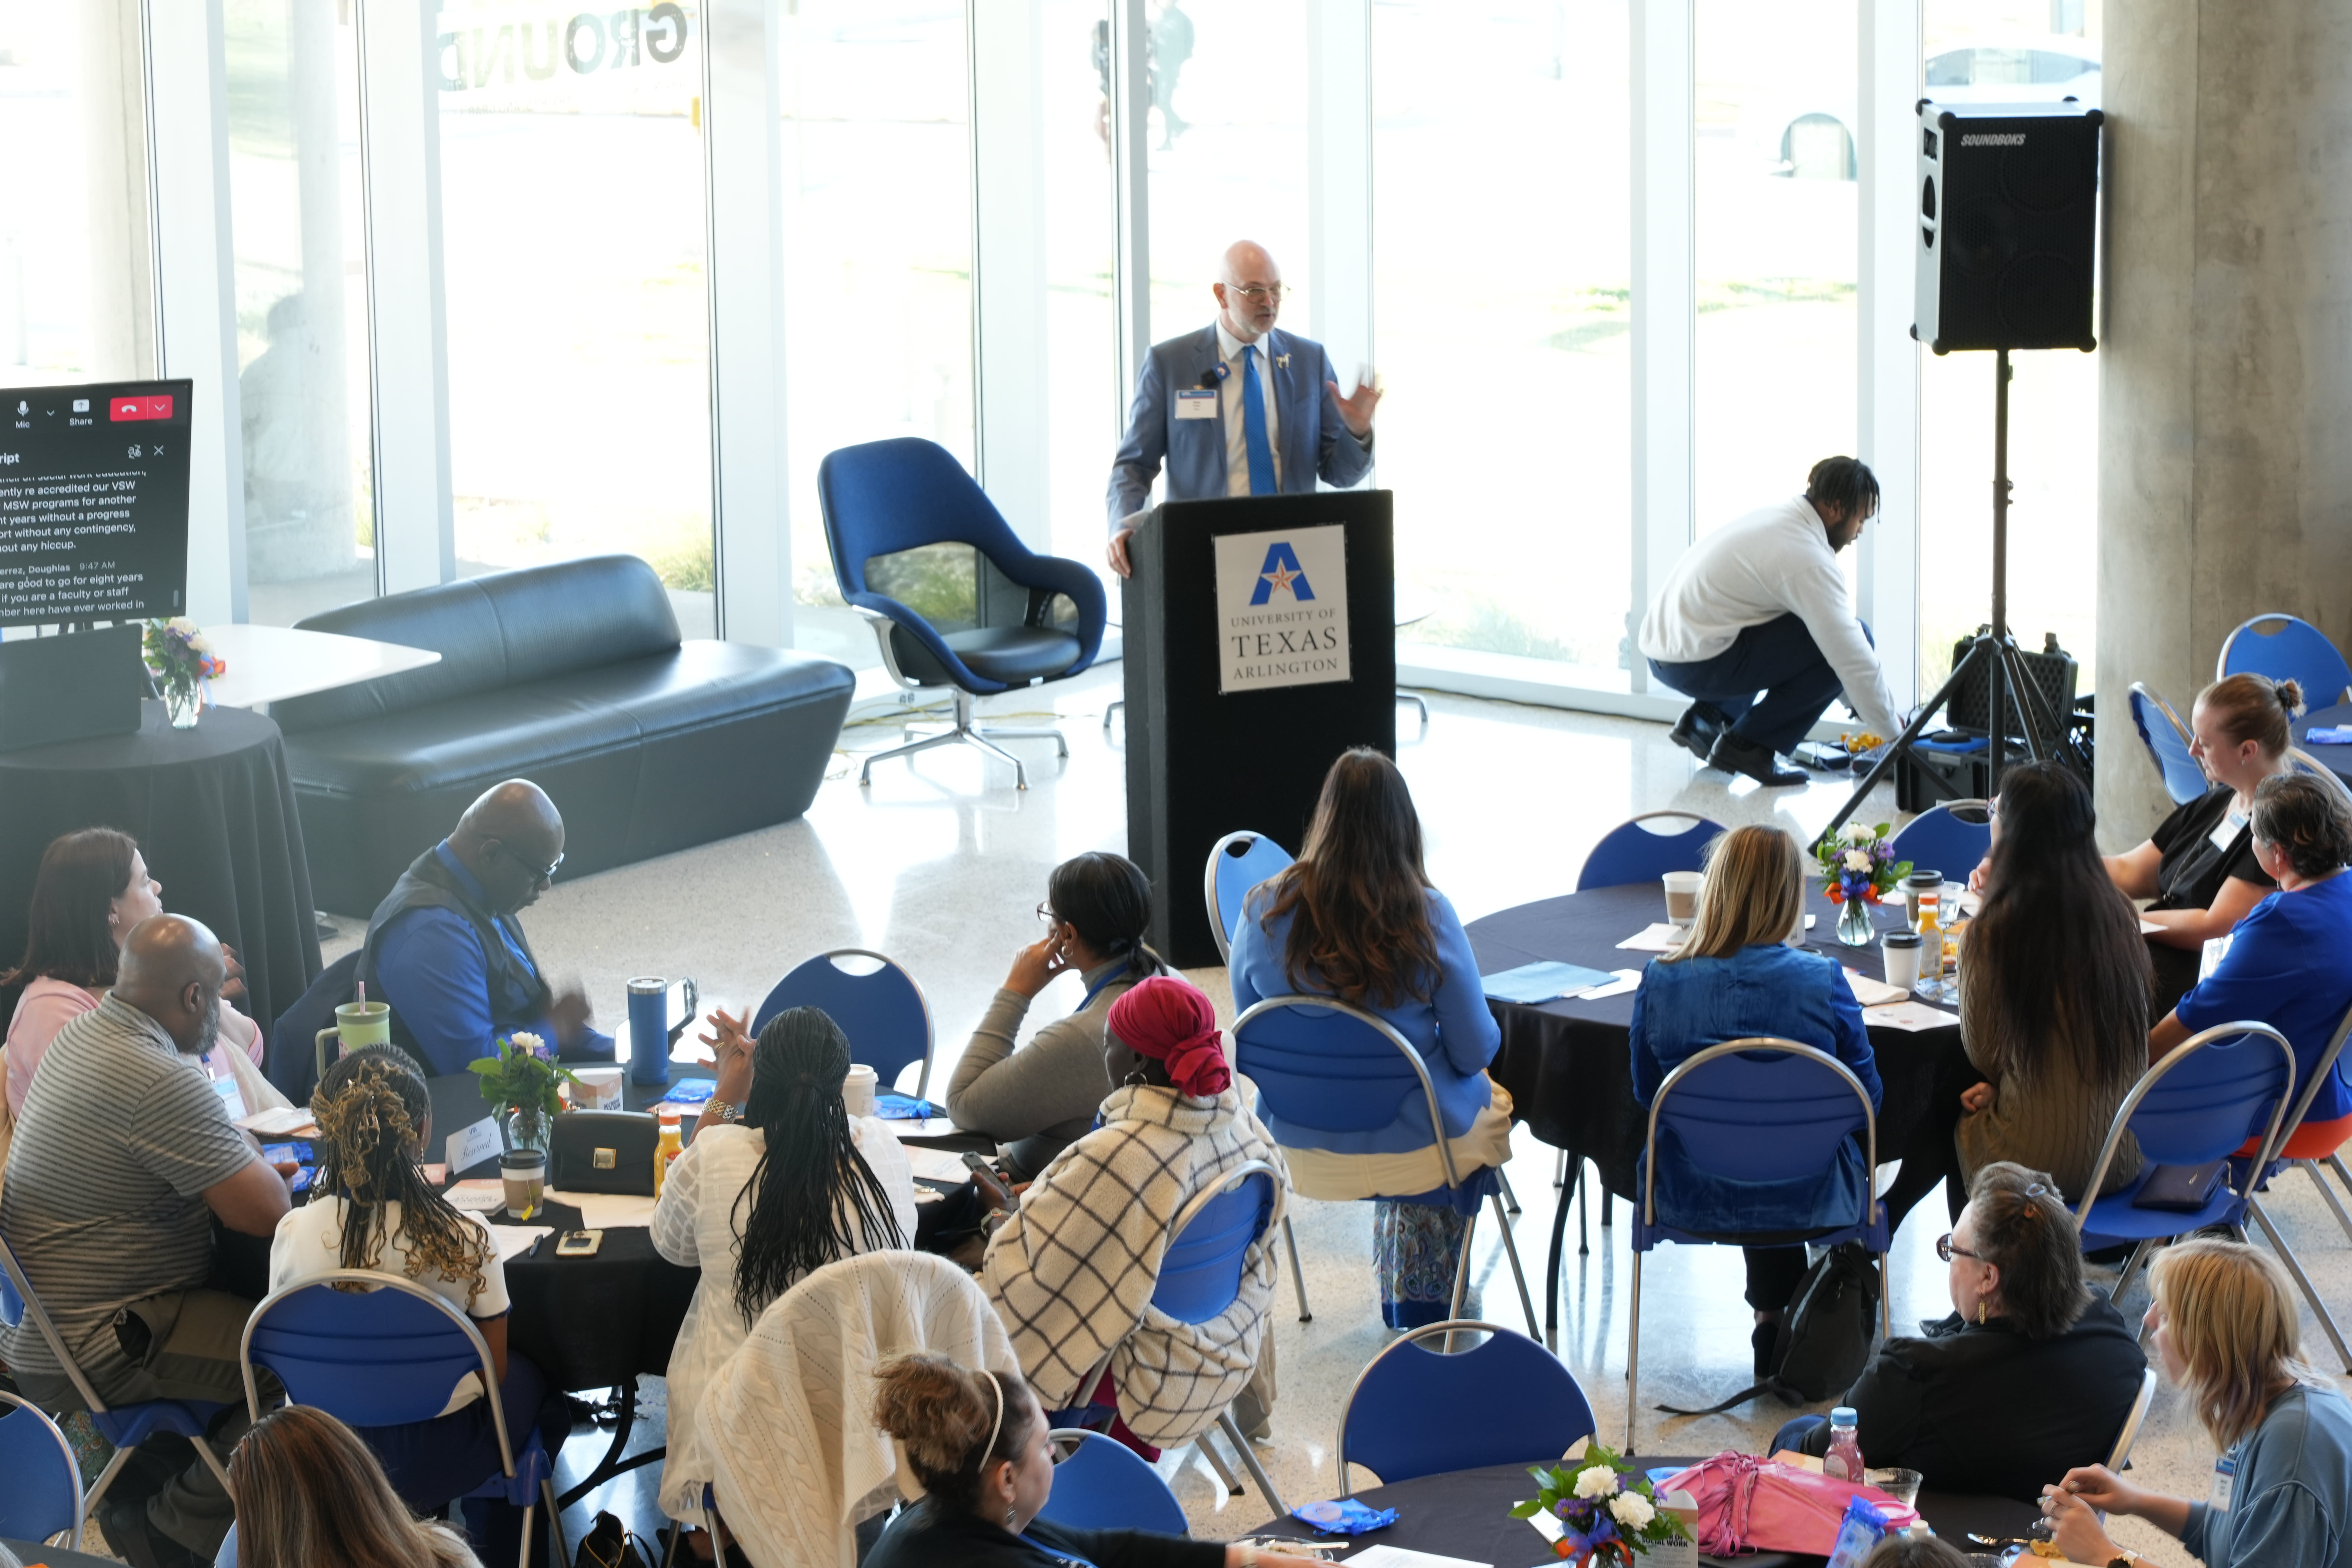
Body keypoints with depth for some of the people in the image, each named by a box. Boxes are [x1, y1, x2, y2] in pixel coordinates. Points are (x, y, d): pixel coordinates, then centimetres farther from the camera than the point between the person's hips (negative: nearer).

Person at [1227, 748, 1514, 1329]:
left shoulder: (1264, 910, -13)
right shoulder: (1427, 917, -21)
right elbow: (1475, 1049, -14)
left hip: (1301, 1143, 4)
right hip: (1410, 1144, -3)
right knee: (1492, 1101, 32)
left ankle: (1402, 1303, 50)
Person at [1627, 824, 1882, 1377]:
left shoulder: (1661, 983, -15)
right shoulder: (1823, 982, -18)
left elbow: (1647, 1095, 1)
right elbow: (1866, 1098, -6)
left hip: (1694, 1201, 2)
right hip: (1805, 1201, -1)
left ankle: (1774, 1321, 49)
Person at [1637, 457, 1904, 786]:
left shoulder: (1777, 516, 13)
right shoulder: (1809, 559, -16)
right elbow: (1852, 656, -15)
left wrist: (1865, 708, 24)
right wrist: (1895, 732, -2)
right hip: (1697, 665, -10)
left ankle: (1708, 716, 18)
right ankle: (1748, 744, -4)